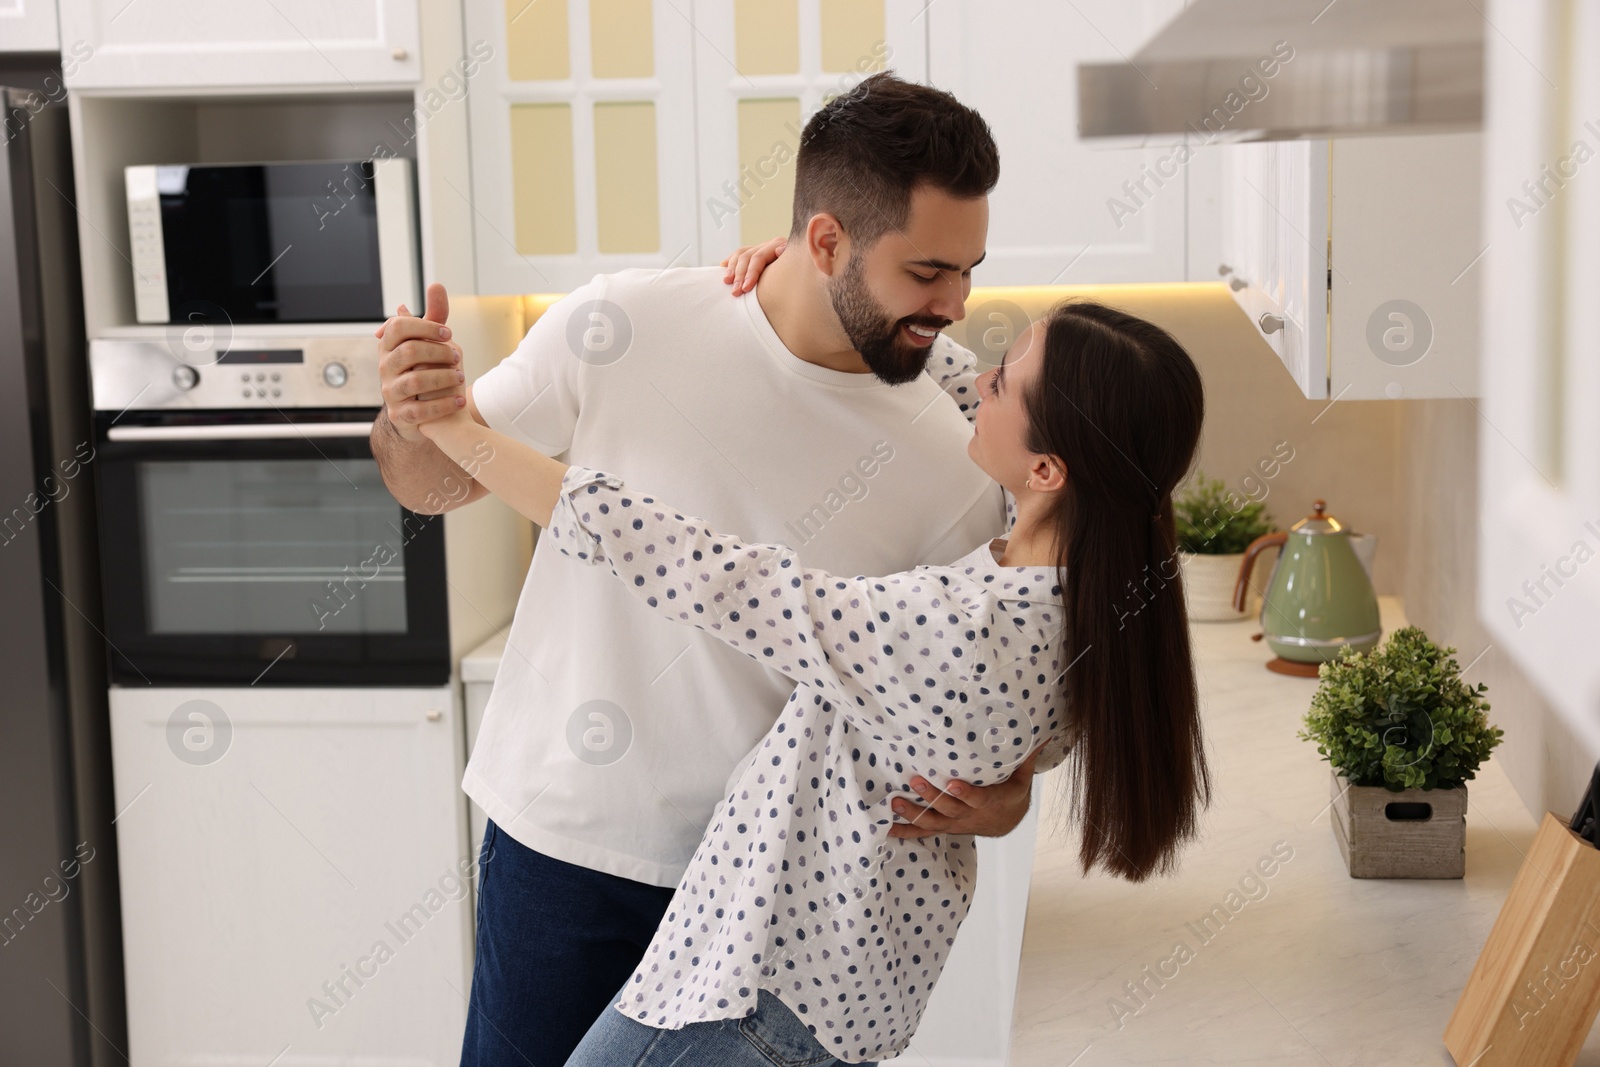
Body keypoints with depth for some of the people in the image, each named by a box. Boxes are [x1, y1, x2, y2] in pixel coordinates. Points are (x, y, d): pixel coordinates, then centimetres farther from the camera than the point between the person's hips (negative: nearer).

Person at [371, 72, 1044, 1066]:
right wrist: (417, 425, -22)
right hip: (566, 834, 0)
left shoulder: (954, 467, -10)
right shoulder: (621, 328, -13)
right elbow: (439, 486, 0)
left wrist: (1003, 794, -19)